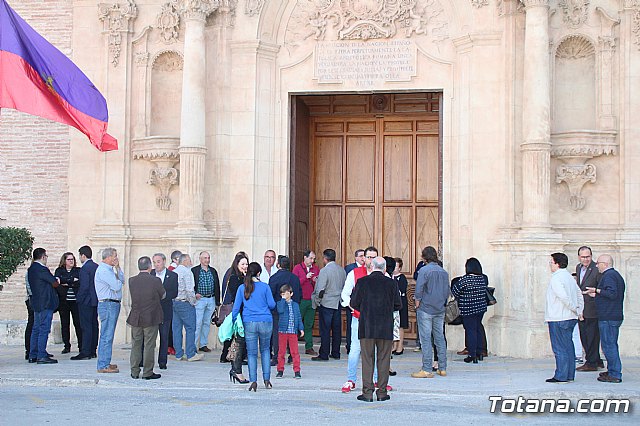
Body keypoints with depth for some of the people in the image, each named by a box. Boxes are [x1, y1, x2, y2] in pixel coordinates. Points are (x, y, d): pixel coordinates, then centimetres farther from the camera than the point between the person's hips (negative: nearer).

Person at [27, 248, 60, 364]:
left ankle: (33, 355, 17)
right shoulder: (42, 269, -17)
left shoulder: (31, 269, 13)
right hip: (45, 303, -10)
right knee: (44, 329, -7)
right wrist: (57, 281, 9)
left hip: (36, 303, 10)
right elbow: (55, 283, -11)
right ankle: (41, 356, -7)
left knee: (36, 329, 13)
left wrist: (54, 281, 9)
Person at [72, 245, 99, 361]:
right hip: (96, 300, 9)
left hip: (86, 301, -9)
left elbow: (84, 286, -20)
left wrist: (79, 298, -11)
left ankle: (85, 353, -6)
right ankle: (93, 351, 16)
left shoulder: (85, 268, -15)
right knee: (94, 325, 11)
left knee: (86, 327, -6)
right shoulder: (97, 267, 10)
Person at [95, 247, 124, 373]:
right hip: (108, 304, -11)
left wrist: (118, 268, 7)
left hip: (112, 305, 11)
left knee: (107, 335, 13)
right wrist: (118, 281, 1)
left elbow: (122, 280, 15)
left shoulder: (109, 269, 19)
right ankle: (103, 366, -7)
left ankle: (105, 363, 19)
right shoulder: (103, 270, -15)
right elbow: (116, 286, -19)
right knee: (107, 336, -9)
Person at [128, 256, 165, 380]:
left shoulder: (131, 281, -4)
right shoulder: (155, 280, -13)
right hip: (151, 318, -3)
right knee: (149, 345, 3)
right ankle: (147, 372, 7)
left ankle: (134, 372, 18)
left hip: (135, 318, 4)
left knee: (136, 344, 13)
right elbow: (163, 295, 2)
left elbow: (135, 295, 10)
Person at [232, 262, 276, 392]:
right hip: (265, 322, 0)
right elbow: (272, 305, 2)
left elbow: (236, 307, 3)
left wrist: (233, 322, 10)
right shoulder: (265, 287, -2)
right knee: (265, 350, 16)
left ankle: (253, 382, -4)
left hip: (249, 323, 0)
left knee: (251, 353, 4)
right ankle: (267, 380, 13)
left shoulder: (242, 288, 2)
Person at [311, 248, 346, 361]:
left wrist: (316, 300, -3)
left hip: (326, 303, -7)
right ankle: (336, 353, 17)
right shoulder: (342, 270, 7)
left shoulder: (324, 271, -15)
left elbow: (320, 290, -17)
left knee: (325, 329, -2)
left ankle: (324, 355, 0)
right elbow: (345, 286, 13)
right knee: (337, 328, 11)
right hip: (338, 303, 7)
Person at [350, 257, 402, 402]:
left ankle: (367, 392, 4)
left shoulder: (362, 282, -4)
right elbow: (398, 305, 5)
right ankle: (382, 392, 11)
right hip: (386, 328, 1)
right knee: (384, 359, 9)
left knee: (367, 359, 5)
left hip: (366, 327, -1)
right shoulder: (391, 283, -1)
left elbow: (354, 304, -1)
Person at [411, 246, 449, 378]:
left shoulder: (424, 270, -11)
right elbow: (447, 292, 12)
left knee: (426, 339, -3)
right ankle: (442, 368, 15)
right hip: (440, 310, 6)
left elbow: (419, 289, -16)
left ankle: (426, 370, -3)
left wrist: (417, 302, -3)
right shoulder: (444, 272, 8)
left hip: (426, 309, -6)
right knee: (440, 338, 11)